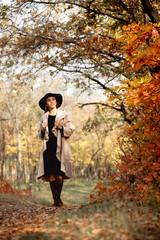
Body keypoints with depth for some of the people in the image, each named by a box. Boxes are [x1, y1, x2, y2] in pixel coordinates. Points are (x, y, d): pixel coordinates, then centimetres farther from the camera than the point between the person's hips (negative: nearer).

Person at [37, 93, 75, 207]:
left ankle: (58, 199, 0)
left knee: (59, 175, -12)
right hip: (48, 148, 3)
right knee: (51, 175, -4)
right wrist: (43, 129, 0)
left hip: (60, 148, -3)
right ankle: (56, 200, 2)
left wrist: (61, 127, -14)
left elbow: (70, 130, 3)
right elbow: (40, 136, 21)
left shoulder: (64, 115, 9)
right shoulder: (44, 118, 17)